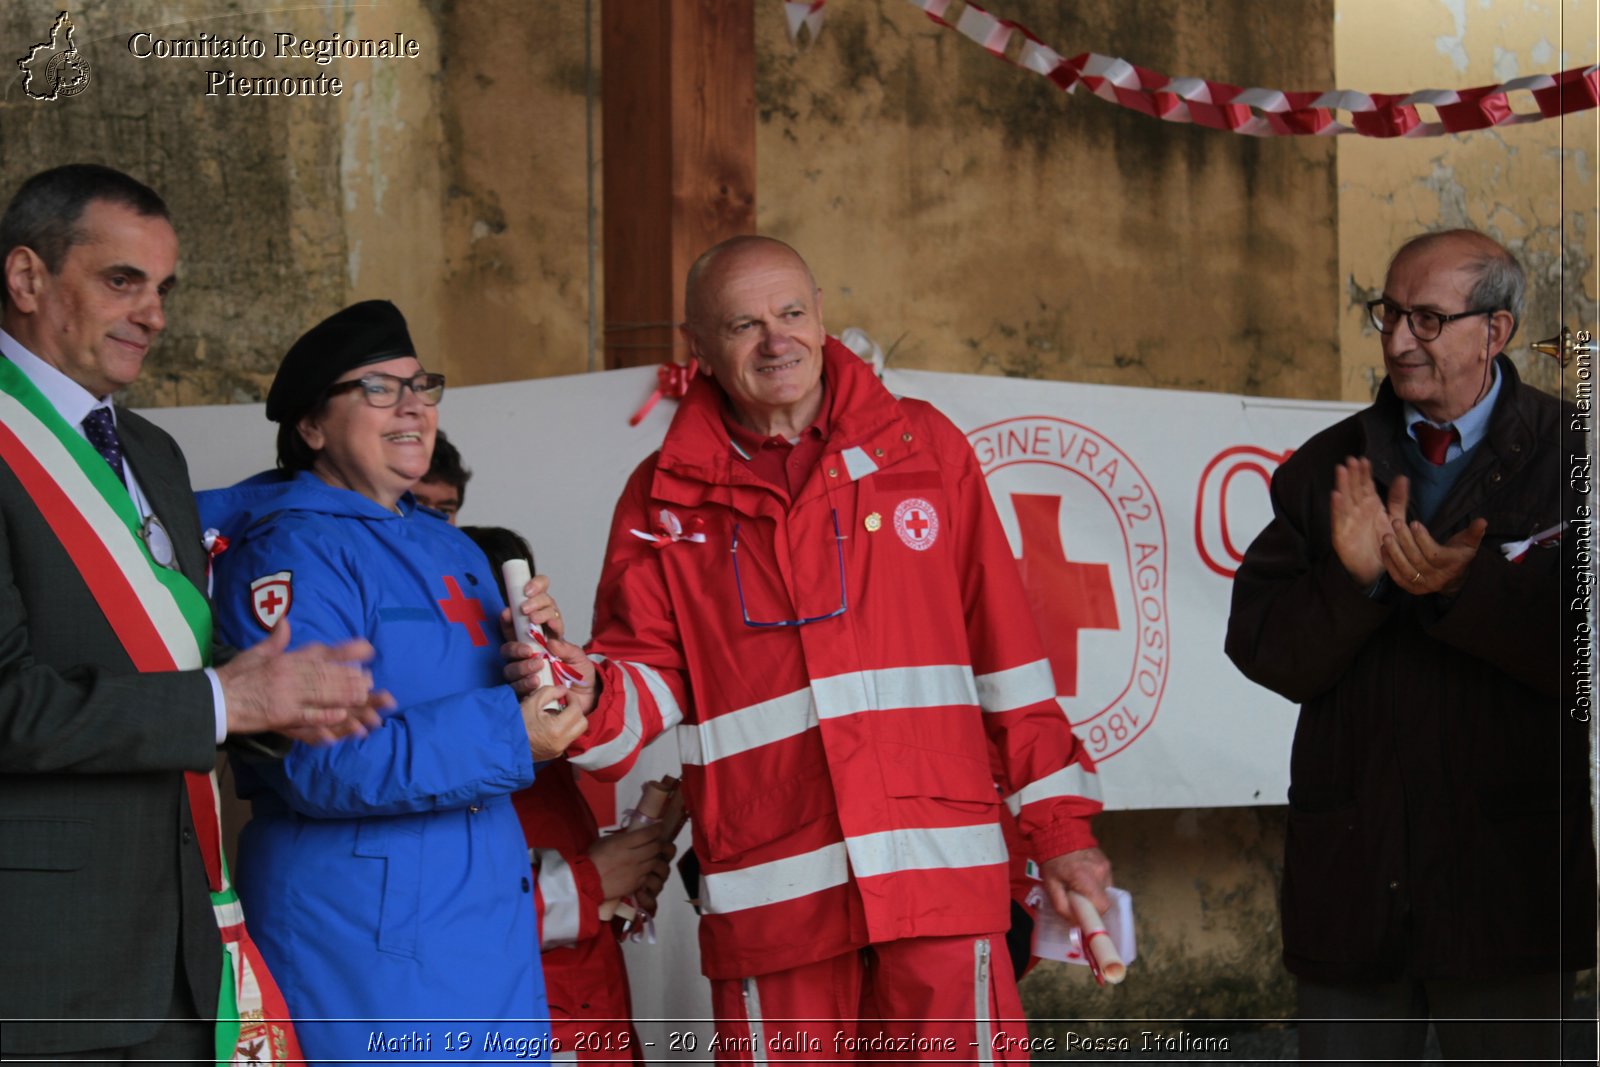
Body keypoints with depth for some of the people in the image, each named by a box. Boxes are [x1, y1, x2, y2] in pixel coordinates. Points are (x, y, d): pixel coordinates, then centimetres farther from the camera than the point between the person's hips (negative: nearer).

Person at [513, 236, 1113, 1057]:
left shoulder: (922, 447, 9)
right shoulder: (664, 499, 9)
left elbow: (1004, 646, 9)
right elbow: (650, 677, 7)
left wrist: (1059, 825, 7)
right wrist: (589, 700, -16)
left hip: (940, 880, 0)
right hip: (772, 893, 0)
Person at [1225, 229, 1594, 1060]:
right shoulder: (1326, 469, 9)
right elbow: (1261, 649, 2)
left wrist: (1467, 589, -23)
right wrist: (1356, 581, -15)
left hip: (1506, 876, -3)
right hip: (1350, 876, 3)